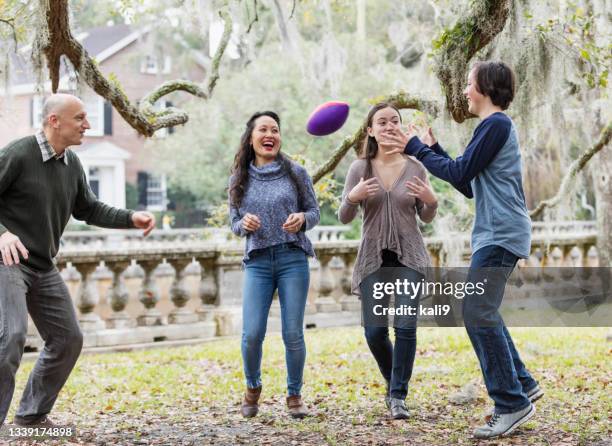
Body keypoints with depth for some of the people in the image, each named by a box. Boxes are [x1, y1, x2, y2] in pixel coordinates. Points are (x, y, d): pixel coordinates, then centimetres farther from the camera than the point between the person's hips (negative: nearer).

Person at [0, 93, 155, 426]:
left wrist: (130, 218, 2)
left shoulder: (72, 164, 6)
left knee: (68, 339, 10)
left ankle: (32, 414, 24)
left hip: (44, 269, 8)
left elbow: (89, 209, 16)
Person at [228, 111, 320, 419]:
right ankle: (252, 388, 20)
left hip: (293, 258, -1)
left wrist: (301, 218, -14)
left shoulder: (295, 173, 2)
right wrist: (244, 224, -11)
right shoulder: (239, 179, 6)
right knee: (252, 333, -7)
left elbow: (315, 212, 7)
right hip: (257, 262, 1)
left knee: (293, 334, -2)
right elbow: (233, 223, 12)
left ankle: (294, 395, 17)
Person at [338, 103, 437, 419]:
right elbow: (344, 218, 1)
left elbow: (426, 218, 10)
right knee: (374, 331, 0)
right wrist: (352, 197, -19)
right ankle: (395, 383, 26)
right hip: (373, 258, 1)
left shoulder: (415, 168, 2)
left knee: (405, 326, -13)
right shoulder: (360, 168, 0)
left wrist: (431, 201, -12)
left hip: (408, 256, 0)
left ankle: (397, 396, -4)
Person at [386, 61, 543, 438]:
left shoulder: (496, 124, -11)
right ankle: (522, 385, 23)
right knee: (484, 313, 16)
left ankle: (513, 404, -9)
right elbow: (468, 186, 19)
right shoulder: (494, 126, 20)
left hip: (501, 234, -11)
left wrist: (417, 149, -5)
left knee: (478, 314, -13)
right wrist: (433, 149, 18)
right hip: (494, 234, 11)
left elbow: (461, 173, -15)